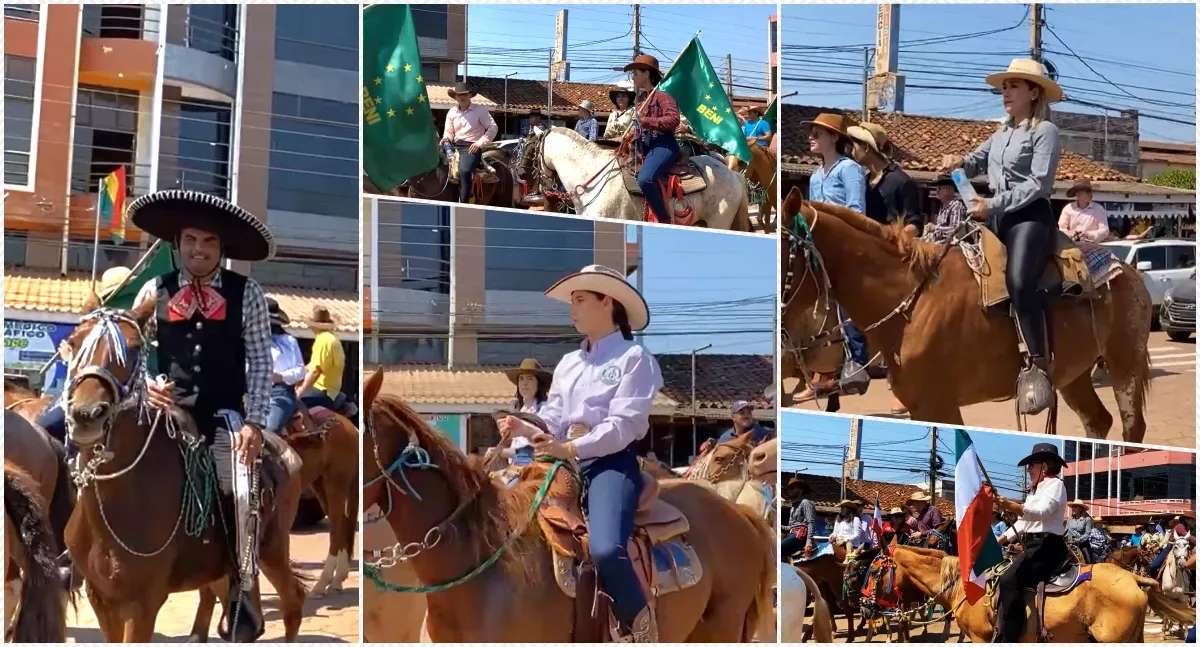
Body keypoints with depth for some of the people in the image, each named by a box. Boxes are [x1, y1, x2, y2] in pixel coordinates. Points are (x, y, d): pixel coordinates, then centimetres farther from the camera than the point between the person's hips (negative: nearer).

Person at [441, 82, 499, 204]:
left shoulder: (480, 110, 0)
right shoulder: (452, 112, 13)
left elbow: (493, 128, -2)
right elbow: (449, 131, 19)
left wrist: (480, 142, -13)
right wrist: (446, 138, -6)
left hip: (472, 147, -6)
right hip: (455, 146, 6)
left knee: (464, 171, -32)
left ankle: (464, 204, -28)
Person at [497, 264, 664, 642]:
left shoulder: (634, 358, -2)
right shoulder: (568, 363, 20)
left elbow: (623, 424, -13)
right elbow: (554, 418, 14)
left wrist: (570, 448, -24)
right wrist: (525, 428, -8)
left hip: (612, 462, -8)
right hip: (568, 461, 8)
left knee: (606, 549, -32)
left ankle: (637, 625, -6)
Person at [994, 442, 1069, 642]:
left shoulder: (1055, 484, -7)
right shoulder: (1037, 490, 25)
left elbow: (1042, 512, -25)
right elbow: (1023, 522, 28)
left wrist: (1011, 506, -39)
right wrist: (999, 540, 17)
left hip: (1046, 546, -11)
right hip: (1034, 546, 11)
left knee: (1009, 581, -26)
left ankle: (1010, 638, -30)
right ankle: (1003, 631, 12)